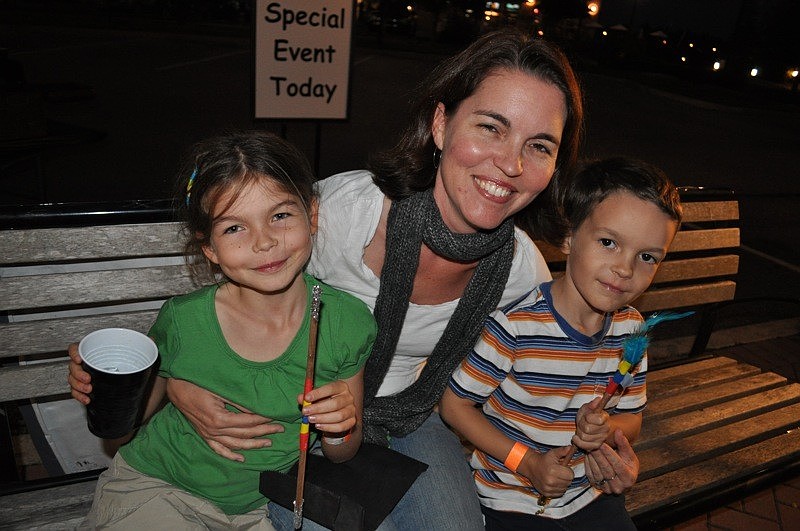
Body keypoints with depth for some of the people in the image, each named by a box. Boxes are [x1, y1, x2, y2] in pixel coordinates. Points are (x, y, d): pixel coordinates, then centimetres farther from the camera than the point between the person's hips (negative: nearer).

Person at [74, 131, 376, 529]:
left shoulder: (347, 324, -16)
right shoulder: (182, 322, -19)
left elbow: (341, 455, -1)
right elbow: (136, 412, 1)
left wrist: (338, 429, -22)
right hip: (151, 489, -2)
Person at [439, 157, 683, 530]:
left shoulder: (630, 328, -5)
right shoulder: (516, 324, -24)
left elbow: (631, 419, 7)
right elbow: (455, 404, -15)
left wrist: (607, 429, -16)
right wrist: (528, 461, -18)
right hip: (512, 500, -5)